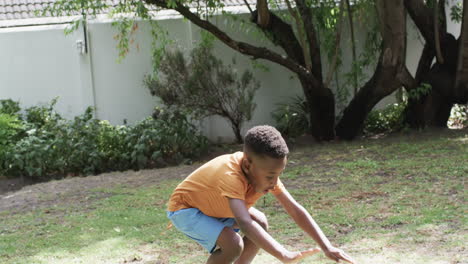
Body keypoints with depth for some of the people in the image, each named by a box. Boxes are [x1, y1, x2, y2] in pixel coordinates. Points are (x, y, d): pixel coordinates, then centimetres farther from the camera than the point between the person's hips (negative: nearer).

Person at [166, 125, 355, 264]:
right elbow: (245, 224, -55)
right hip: (184, 208, -8)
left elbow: (295, 210, -17)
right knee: (233, 244, -27)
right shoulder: (231, 176, -41)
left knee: (261, 223, 4)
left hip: (211, 205, 9)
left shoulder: (265, 171, -17)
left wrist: (327, 247, -24)